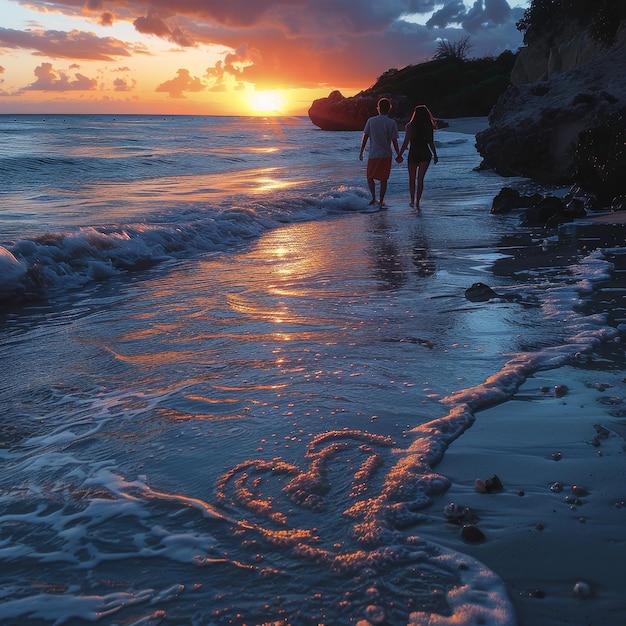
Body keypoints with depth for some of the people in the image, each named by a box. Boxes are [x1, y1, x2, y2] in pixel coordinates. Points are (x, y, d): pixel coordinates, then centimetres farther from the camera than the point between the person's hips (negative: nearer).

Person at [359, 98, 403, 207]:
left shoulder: (371, 121, -1)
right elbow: (395, 142, -3)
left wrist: (361, 152, 8)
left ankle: (373, 198, -5)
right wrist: (398, 155, 8)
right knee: (383, 179, 10)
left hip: (373, 155, 0)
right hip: (386, 155, 0)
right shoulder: (392, 123, -2)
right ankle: (381, 201, 10)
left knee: (370, 177, 12)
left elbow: (365, 138, 0)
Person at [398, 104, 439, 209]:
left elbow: (406, 142, -9)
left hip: (413, 154, -1)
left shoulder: (409, 126, -7)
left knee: (412, 179, 14)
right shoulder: (429, 126, 0)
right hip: (425, 154, 1)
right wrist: (435, 155, 16)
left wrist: (399, 155, -3)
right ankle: (417, 201, -10)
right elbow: (431, 143, 4)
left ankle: (413, 201, 24)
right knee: (420, 179, 0)